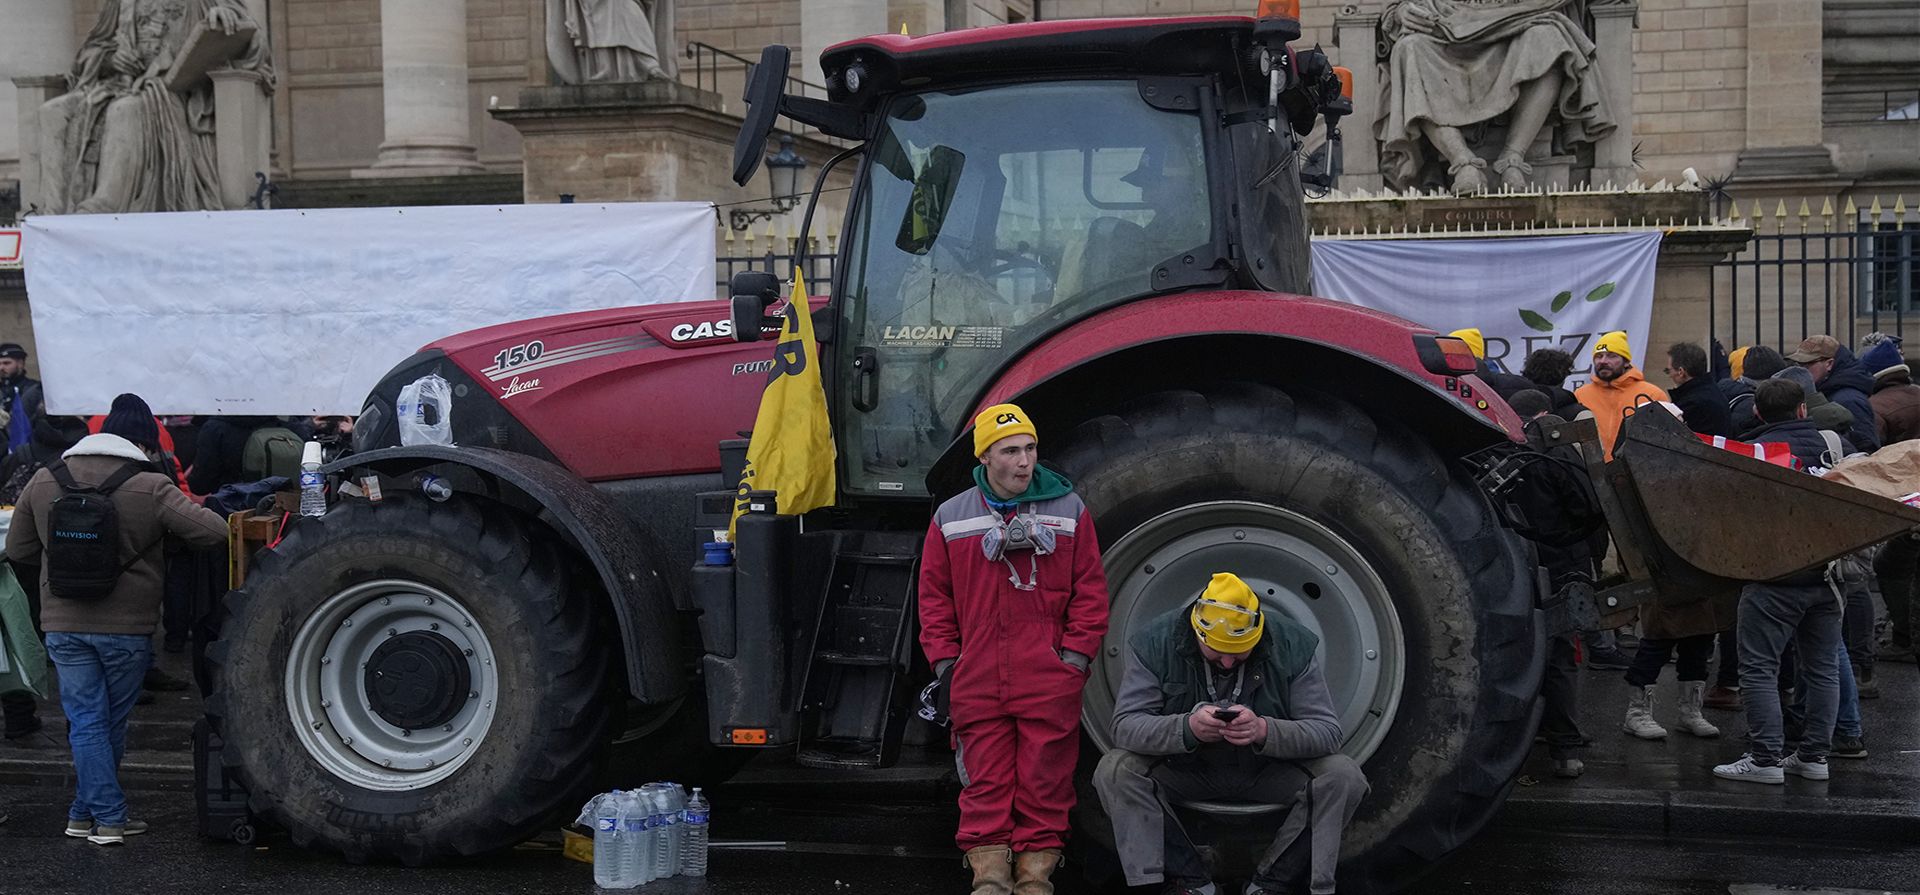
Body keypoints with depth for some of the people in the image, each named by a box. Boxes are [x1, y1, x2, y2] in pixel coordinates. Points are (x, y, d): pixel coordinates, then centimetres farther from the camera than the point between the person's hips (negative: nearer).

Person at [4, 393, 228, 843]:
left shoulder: (44, 481, 2)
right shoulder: (151, 487, -12)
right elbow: (215, 531, -17)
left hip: (64, 625, 3)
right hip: (127, 625, -2)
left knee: (86, 721, 7)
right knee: (113, 722, 13)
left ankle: (104, 816, 3)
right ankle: (88, 813, 21)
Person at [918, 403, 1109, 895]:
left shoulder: (1068, 510, 5)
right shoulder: (951, 518, 8)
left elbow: (1090, 591, 5)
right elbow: (934, 595, 11)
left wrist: (1075, 656, -2)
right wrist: (947, 661, 4)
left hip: (1050, 681, -1)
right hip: (978, 683, 1)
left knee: (1045, 779, 2)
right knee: (986, 780, 4)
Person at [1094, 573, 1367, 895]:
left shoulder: (1293, 645, -16)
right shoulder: (1154, 642, -17)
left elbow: (1327, 731, -18)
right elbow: (1125, 726, -20)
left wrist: (1265, 731, -38)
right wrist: (1186, 728, -40)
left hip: (1271, 769, 0)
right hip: (1184, 769, 0)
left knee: (1344, 777, -25)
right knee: (1114, 771, -26)